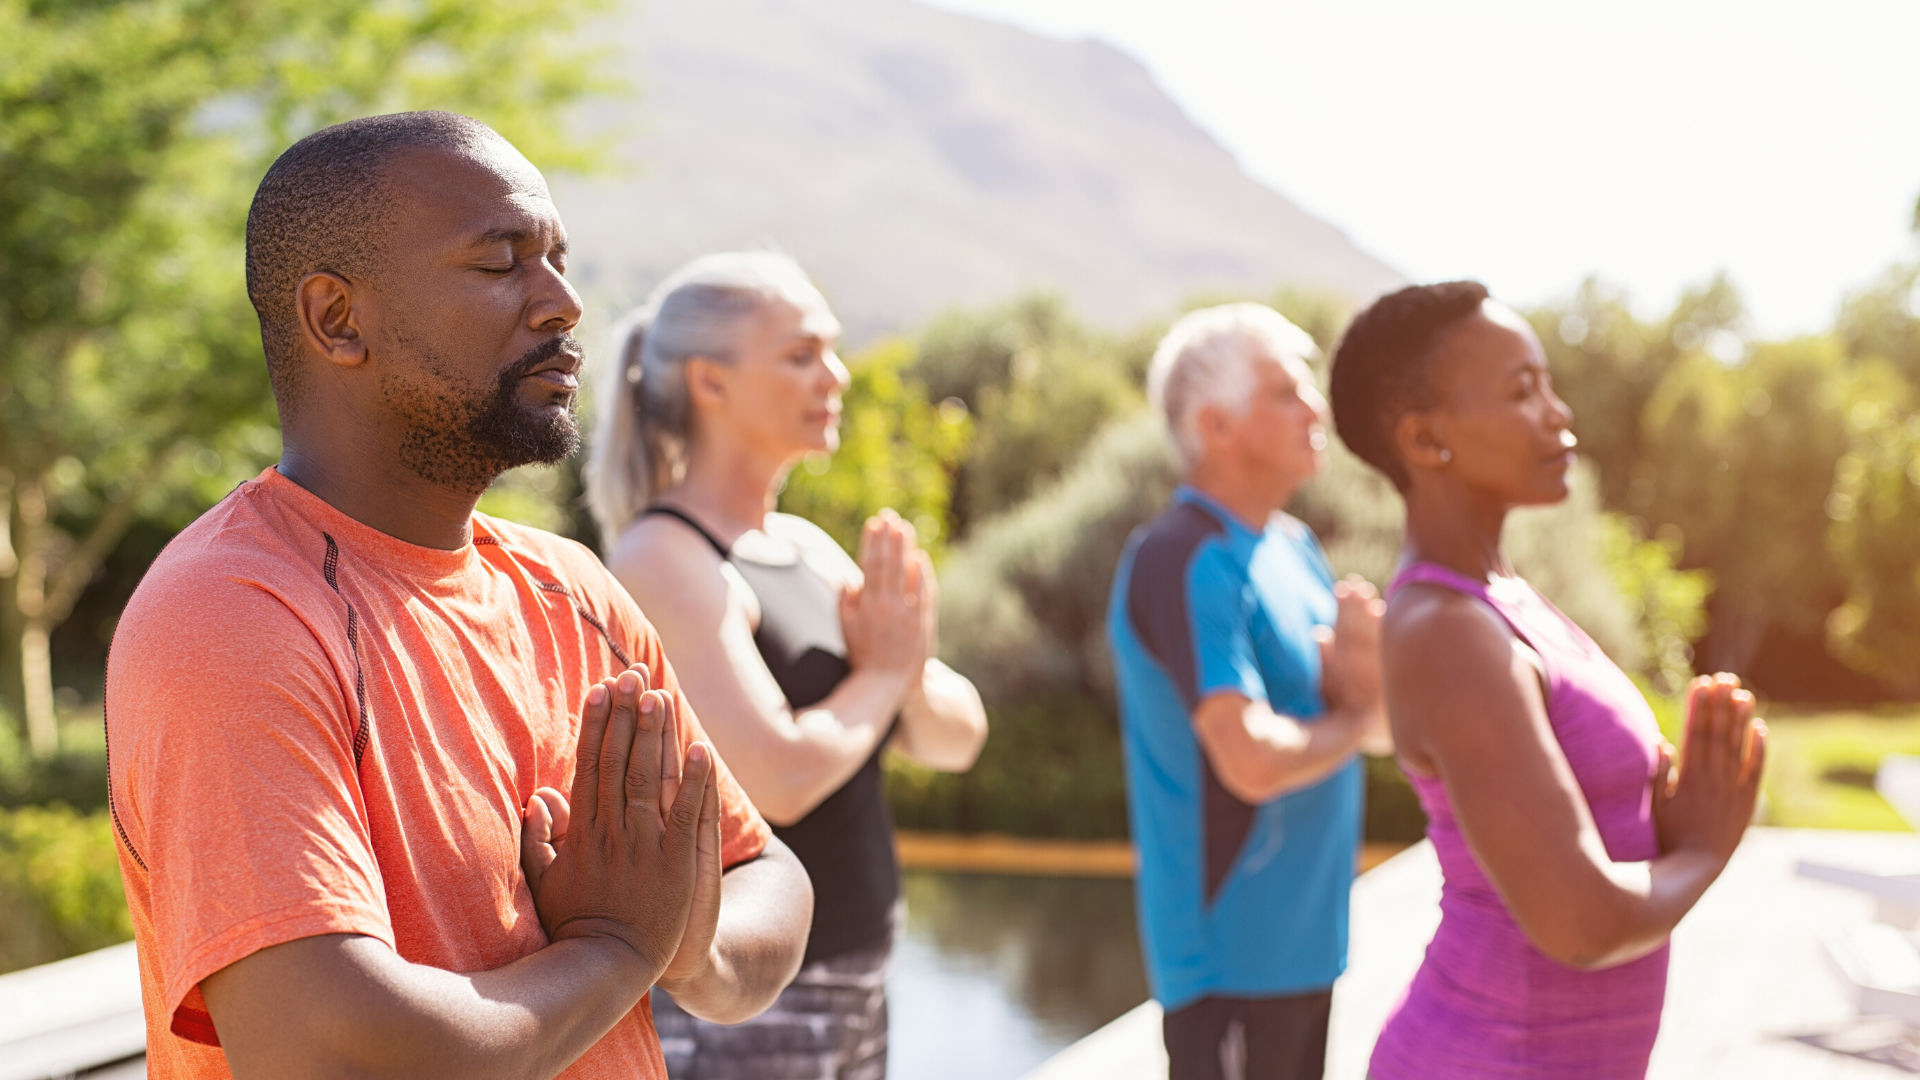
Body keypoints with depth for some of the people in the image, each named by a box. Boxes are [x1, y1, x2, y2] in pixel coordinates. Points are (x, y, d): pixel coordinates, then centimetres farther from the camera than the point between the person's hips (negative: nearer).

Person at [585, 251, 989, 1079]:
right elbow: (778, 776, -25)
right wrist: (882, 675, -8)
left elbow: (955, 738, 10)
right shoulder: (666, 559, -14)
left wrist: (909, 670, -11)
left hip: (848, 991, 8)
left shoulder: (807, 547, 11)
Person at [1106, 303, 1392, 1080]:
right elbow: (1253, 759, -29)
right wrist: (1351, 720, -9)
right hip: (1232, 952, -9)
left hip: (1303, 938, 9)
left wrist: (1358, 662, -12)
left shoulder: (1294, 547, 10)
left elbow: (1383, 723, 10)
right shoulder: (1187, 563, -19)